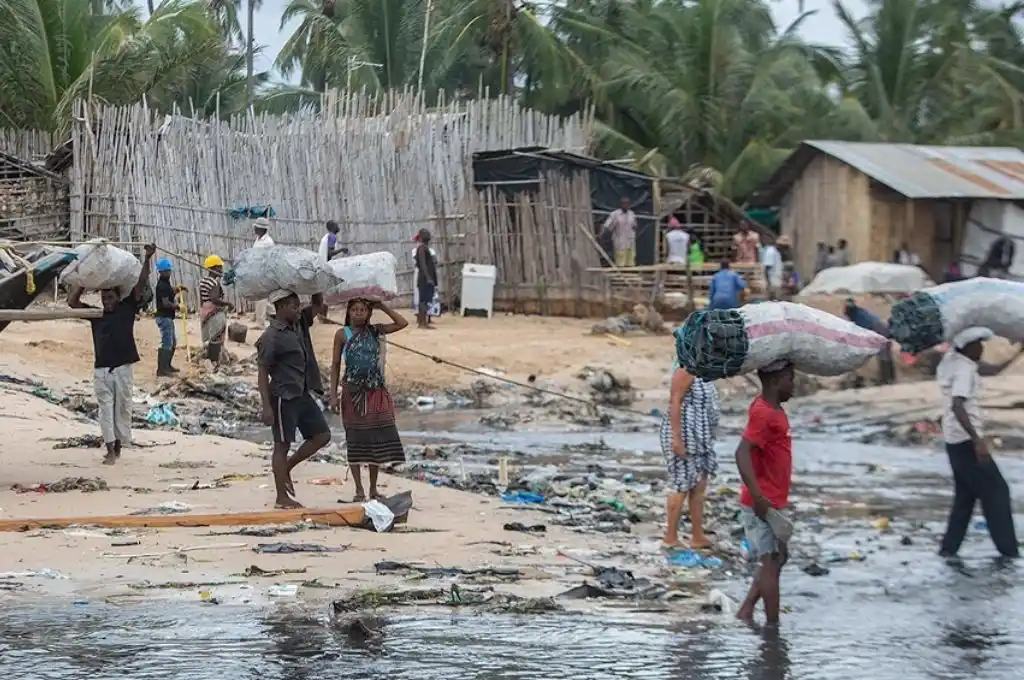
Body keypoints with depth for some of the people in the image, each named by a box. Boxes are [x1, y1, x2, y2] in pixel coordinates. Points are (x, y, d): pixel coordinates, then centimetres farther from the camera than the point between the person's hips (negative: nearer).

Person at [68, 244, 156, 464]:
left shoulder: (127, 308, 4)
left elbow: (141, 283, -1)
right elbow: (72, 301, 8)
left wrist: (147, 259, -8)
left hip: (122, 367, -2)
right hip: (101, 368, 2)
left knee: (122, 408, 5)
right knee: (105, 409, -1)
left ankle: (119, 446, 16)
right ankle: (110, 449, -2)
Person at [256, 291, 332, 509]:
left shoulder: (300, 324, 8)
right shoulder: (272, 337, -15)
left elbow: (318, 306, 21)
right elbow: (263, 374, -14)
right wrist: (266, 407, -18)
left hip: (303, 394, 9)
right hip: (284, 397, -9)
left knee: (322, 436, 10)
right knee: (282, 445, -1)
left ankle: (285, 468, 24)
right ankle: (281, 497, 6)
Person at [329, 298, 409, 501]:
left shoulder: (375, 331, 5)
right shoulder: (343, 335, -1)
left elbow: (402, 323, -4)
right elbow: (335, 366, 1)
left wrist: (381, 306, -4)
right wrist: (334, 395, -4)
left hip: (375, 392, 3)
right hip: (353, 392, -2)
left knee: (378, 439, 3)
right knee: (355, 441, 2)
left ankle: (374, 488, 14)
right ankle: (359, 490, 8)